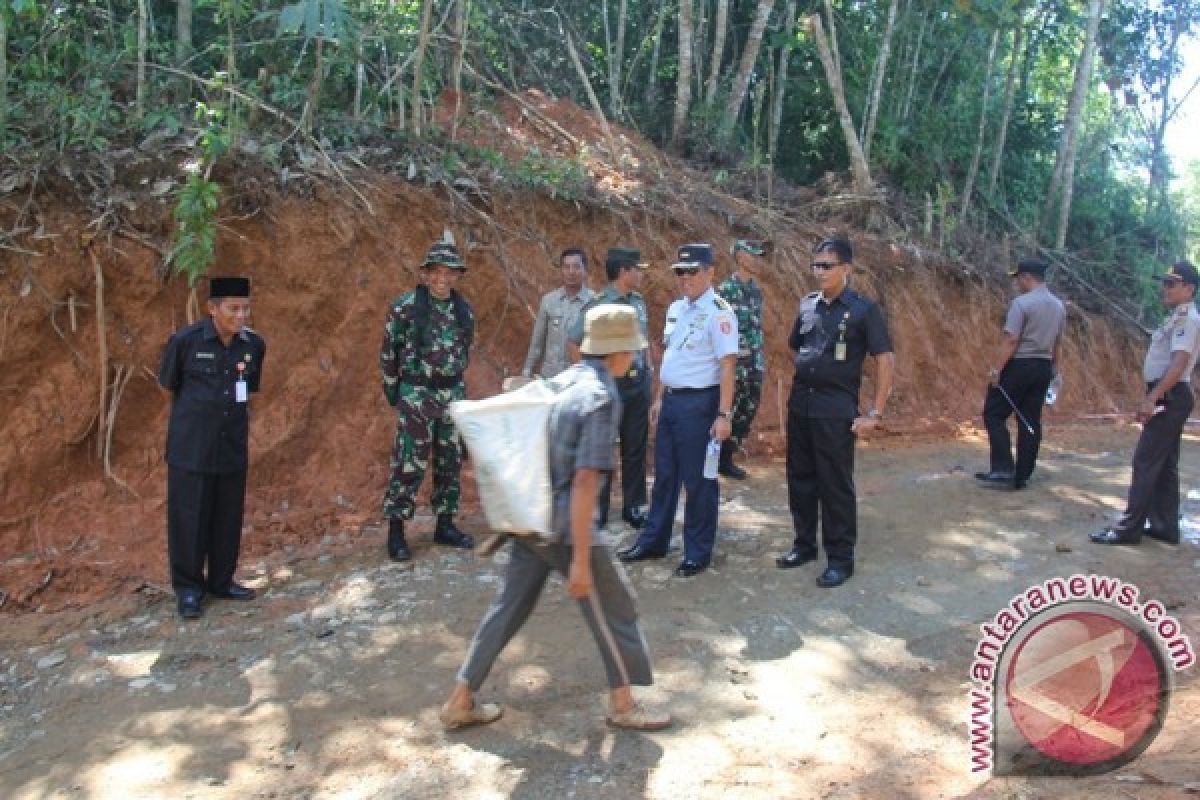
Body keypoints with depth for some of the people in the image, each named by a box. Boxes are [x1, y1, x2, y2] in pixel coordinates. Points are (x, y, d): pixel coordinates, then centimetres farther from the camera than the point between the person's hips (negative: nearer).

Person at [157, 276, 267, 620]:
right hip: (191, 447, -4)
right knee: (189, 518, 3)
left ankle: (221, 580, 28)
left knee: (229, 517, 12)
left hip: (233, 446, 4)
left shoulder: (254, 345, -3)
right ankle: (188, 587, 18)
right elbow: (169, 384, 3)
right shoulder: (185, 341, -14)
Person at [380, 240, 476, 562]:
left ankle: (445, 525, 22)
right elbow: (388, 352, -3)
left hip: (452, 394, 5)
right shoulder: (405, 306, -10)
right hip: (416, 395, -5)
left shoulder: (464, 309, 5)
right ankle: (396, 530, 7)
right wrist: (393, 391, 0)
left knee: (450, 462, 10)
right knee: (409, 463, -4)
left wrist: (454, 385, 15)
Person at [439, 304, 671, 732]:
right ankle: (623, 704, 22)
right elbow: (584, 481, -22)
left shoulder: (563, 381, 8)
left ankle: (460, 701, 24)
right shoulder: (602, 397, -17)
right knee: (614, 607, 9)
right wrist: (581, 558, -20)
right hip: (564, 524, -8)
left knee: (509, 606, 17)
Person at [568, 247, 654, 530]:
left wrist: (649, 368, 12)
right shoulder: (598, 305, -12)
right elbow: (574, 344, -8)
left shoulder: (638, 302, 8)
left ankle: (634, 506, 22)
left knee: (635, 448, 12)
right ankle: (597, 509, 12)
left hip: (638, 382, 6)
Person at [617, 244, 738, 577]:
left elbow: (727, 366, -18)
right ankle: (654, 541, 30)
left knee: (698, 480, 3)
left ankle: (698, 553, 16)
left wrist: (723, 415, -22)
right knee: (664, 474, 17)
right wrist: (659, 399, 19)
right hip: (670, 400, 8)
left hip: (699, 403, -8)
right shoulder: (675, 308, 11)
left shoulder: (718, 312, -14)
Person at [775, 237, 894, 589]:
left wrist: (875, 413, -12)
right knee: (800, 479, 13)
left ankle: (841, 558, 13)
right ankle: (804, 544, 29)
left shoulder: (864, 309, -8)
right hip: (800, 405, 6)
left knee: (836, 486, 1)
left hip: (836, 411, -5)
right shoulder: (807, 305, 7)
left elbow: (885, 360, -8)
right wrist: (802, 380, 12)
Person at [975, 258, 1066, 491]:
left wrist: (996, 369, -17)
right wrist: (1053, 369, 26)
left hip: (1018, 366, -8)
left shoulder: (1022, 302, -14)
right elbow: (1056, 342, 17)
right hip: (1043, 367, 8)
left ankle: (1004, 470, -6)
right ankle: (1022, 476, 11)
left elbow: (1011, 341, -19)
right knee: (1030, 421, 8)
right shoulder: (1059, 306, 11)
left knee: (994, 414, 1)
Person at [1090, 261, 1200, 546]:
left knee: (1146, 461, -9)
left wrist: (1152, 397, -29)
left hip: (1170, 398, -10)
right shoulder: (1177, 318, 16)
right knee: (1165, 464, 13)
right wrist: (1150, 398, 19)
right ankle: (1165, 526, 19)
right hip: (1166, 397, 10)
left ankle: (1128, 528, -7)